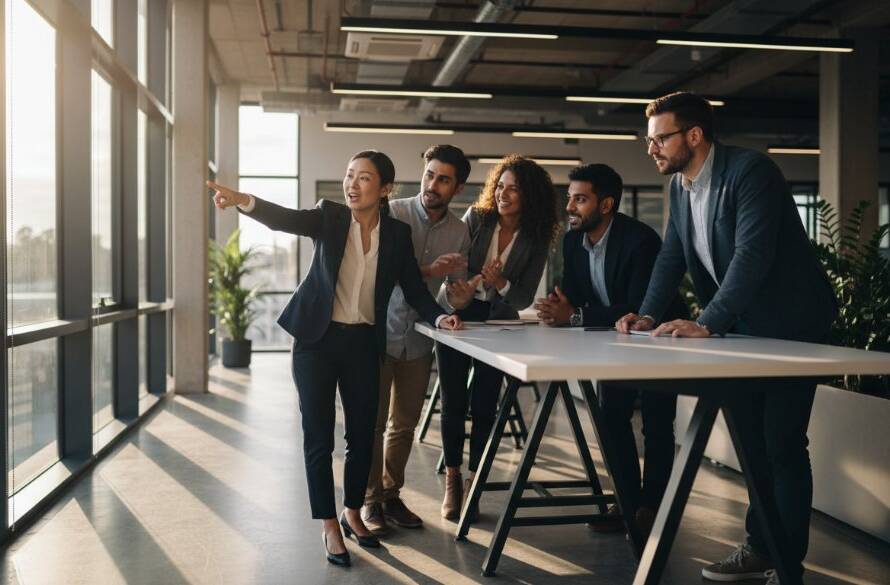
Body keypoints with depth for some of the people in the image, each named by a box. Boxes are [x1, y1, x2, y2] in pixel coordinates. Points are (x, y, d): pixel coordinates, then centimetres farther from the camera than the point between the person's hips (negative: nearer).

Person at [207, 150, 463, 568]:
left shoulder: (398, 233, 1)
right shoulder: (330, 216, -5)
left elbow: (414, 288, 5)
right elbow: (286, 218, -23)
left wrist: (438, 316, -13)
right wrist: (244, 201, -42)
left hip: (364, 343, 2)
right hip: (318, 339, -2)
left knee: (362, 433, 11)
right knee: (318, 436, 2)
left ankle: (352, 513, 32)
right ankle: (329, 526, 15)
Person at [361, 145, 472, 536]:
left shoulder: (459, 231, 3)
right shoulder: (392, 214, -10)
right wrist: (429, 271, -25)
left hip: (418, 338, 4)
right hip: (380, 331, -4)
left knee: (404, 425, 11)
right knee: (374, 422, 1)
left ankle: (391, 496, 24)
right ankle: (371, 501, 12)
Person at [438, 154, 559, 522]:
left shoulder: (535, 241, -6)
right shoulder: (476, 218, -6)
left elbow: (523, 299, -6)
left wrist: (501, 284, -26)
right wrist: (456, 294, -29)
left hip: (498, 323, 0)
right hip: (458, 316, 0)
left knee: (484, 406, -3)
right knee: (454, 402, 1)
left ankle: (473, 483, 10)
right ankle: (452, 481, 14)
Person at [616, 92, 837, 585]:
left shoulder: (750, 170, -22)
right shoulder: (679, 185, 4)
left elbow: (752, 254, -31)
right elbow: (672, 256, 6)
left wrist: (707, 325, -37)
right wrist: (649, 315, -7)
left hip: (791, 323, -8)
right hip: (743, 324, 8)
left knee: (782, 443, -4)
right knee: (753, 439, 14)